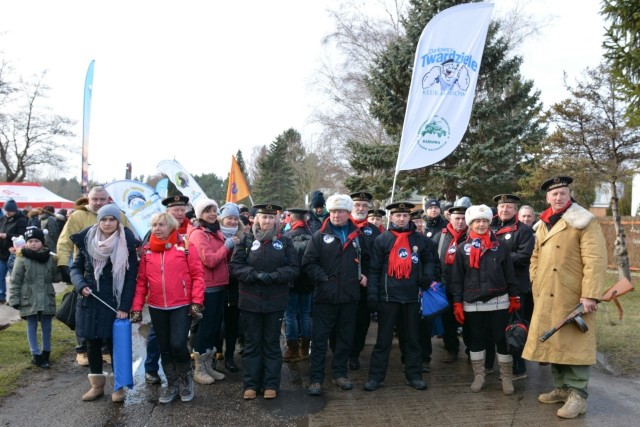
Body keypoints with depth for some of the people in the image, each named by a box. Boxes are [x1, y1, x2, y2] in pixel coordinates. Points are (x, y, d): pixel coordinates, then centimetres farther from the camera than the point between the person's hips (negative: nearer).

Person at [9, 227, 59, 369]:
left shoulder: (50, 258, 1)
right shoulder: (22, 259, -7)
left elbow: (55, 277, 12)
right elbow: (15, 281, -5)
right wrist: (15, 299, -8)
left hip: (47, 299, 2)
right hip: (29, 300, -2)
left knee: (46, 327, 12)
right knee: (32, 327, 6)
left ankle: (46, 353, 26)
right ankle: (36, 355, 14)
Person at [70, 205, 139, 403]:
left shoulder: (126, 244, -8)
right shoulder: (87, 241, 0)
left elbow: (131, 277, -8)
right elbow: (76, 267, 10)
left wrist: (124, 306, -13)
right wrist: (81, 285, -11)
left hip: (115, 302, -3)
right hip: (90, 301, 3)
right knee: (93, 342, 10)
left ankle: (119, 385, 15)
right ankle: (97, 384, 25)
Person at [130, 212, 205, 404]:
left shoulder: (185, 246, -6)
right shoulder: (146, 250, 5)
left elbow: (197, 275, -7)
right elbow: (141, 281, 5)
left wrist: (196, 301, -12)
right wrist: (137, 307, 1)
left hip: (182, 306, -4)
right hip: (157, 308, 4)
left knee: (177, 344, -11)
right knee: (164, 348, 12)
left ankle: (186, 377, 17)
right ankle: (172, 384, 30)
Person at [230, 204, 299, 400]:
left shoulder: (285, 241, 3)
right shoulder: (246, 241, 3)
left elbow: (293, 268, -3)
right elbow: (235, 265, -3)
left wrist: (273, 276, -18)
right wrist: (255, 275, -19)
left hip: (275, 301, 0)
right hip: (250, 301, 0)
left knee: (272, 343, 9)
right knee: (252, 343, 9)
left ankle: (271, 384, 19)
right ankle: (250, 384, 19)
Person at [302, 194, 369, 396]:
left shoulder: (357, 235, 9)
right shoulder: (320, 236, -1)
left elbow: (366, 258, 22)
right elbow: (308, 262, -5)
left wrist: (363, 274, 7)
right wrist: (323, 279, -14)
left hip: (350, 296, 3)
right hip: (325, 296, -3)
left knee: (346, 337, 13)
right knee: (319, 338, 1)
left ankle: (340, 373, 28)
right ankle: (316, 379, 9)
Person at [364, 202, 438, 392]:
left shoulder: (420, 239, 7)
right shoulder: (382, 239, -1)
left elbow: (430, 259, 20)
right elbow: (374, 269, -2)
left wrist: (428, 275, 0)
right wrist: (372, 294, -9)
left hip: (412, 297, 2)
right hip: (388, 296, -2)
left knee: (413, 338, 12)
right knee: (383, 339, 4)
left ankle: (414, 375, 24)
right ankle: (375, 376, 13)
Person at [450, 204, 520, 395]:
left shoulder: (499, 246, 1)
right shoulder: (463, 248, 1)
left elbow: (509, 274, 5)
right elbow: (457, 278, 2)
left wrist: (514, 297, 3)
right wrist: (457, 303, -1)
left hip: (498, 302, 0)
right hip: (472, 303, 1)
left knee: (502, 339, 4)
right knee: (476, 340, 10)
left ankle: (507, 378, 17)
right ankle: (478, 376, 23)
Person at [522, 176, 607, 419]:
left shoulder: (584, 222, -8)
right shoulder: (543, 225, 13)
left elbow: (595, 260, -15)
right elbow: (535, 258, 20)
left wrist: (590, 295, -20)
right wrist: (536, 288, 12)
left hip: (572, 298, -7)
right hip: (546, 298, 7)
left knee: (574, 345, -2)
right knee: (553, 343, 13)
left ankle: (578, 395, 9)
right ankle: (562, 388, 26)